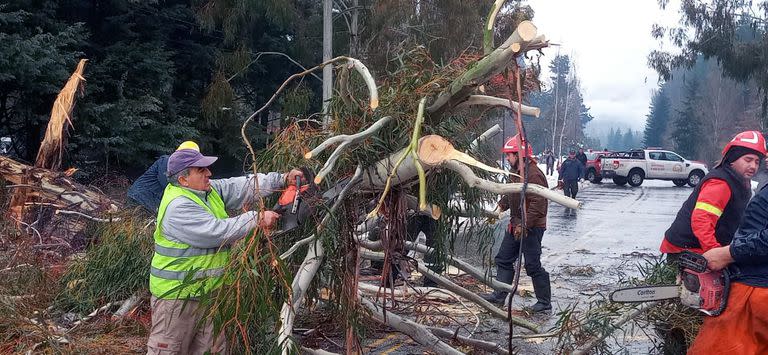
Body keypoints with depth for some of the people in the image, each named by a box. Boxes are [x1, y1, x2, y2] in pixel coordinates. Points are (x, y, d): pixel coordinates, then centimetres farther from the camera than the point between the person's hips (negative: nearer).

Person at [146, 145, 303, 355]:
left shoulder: (210, 190, 4)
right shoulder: (178, 207, -23)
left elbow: (243, 186, 1)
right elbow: (217, 231, -28)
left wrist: (282, 179, -9)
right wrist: (257, 219, -22)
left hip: (208, 290, 9)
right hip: (177, 295, -9)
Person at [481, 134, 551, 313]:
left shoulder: (533, 174, -21)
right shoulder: (516, 172, 11)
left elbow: (538, 204, -26)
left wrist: (524, 225, -27)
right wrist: (501, 206, 6)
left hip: (531, 228, -10)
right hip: (516, 226, 10)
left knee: (533, 266, -3)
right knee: (503, 259, 14)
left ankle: (544, 301, 9)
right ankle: (499, 295, 22)